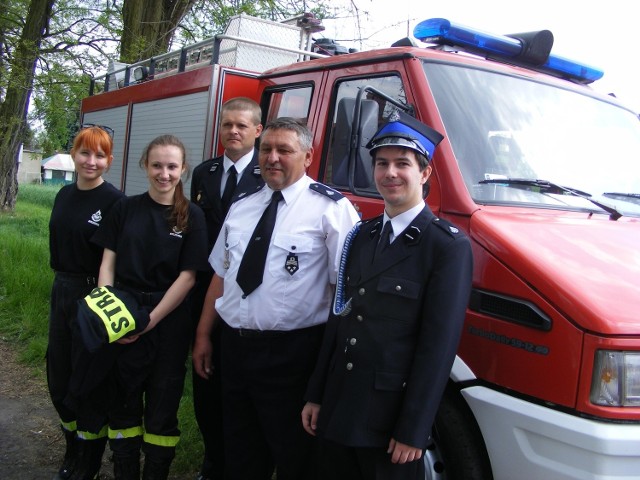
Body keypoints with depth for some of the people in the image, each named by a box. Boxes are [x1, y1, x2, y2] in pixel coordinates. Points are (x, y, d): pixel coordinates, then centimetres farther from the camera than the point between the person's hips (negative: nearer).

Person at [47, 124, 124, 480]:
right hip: (62, 291, 7)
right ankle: (72, 450, 37)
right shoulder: (65, 196, 8)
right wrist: (63, 284, 11)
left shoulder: (114, 200, -13)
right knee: (59, 377, 15)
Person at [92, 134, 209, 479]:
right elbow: (108, 263, 4)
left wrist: (150, 321, -11)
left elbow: (187, 277, -6)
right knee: (122, 402, 9)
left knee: (162, 407, 7)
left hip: (168, 321, -2)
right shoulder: (125, 208, 4)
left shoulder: (192, 216, -2)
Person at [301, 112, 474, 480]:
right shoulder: (362, 236, 10)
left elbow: (438, 346, -15)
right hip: (338, 410, 6)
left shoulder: (449, 246, -12)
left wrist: (413, 431, -16)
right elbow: (339, 319, 11)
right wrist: (316, 395, 11)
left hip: (391, 419, -6)